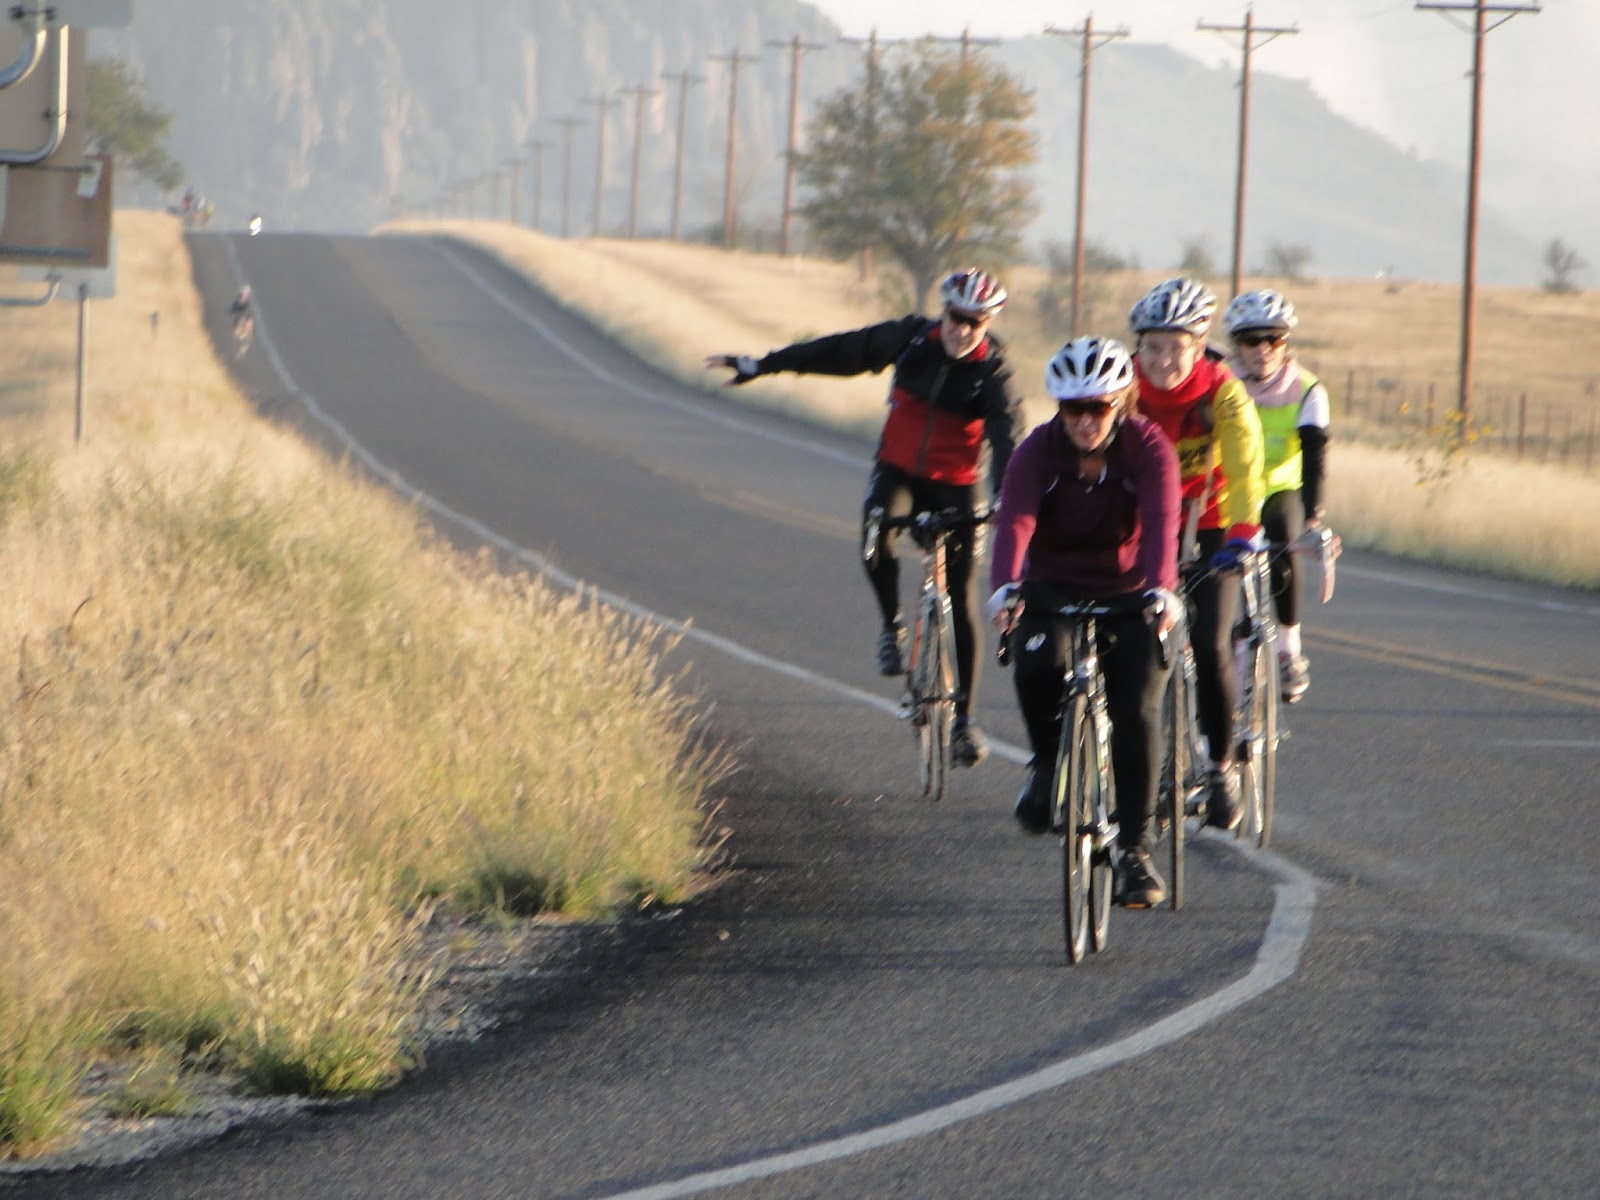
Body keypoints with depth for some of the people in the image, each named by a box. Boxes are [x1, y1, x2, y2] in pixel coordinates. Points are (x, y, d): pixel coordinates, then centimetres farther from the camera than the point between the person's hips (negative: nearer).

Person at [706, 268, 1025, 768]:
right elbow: (841, 352, 0)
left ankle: (963, 717, 8)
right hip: (898, 469, 2)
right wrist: (762, 366, 1)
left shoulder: (991, 372, -16)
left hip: (955, 484, -2)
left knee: (961, 603, -3)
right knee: (876, 533, -33)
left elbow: (1006, 435, -28)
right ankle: (892, 625, -7)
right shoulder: (911, 338, -9)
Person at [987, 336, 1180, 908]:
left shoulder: (1148, 449, -15)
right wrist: (1005, 587, -49)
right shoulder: (1038, 451, -13)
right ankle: (1048, 764, -3)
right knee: (1039, 665, -31)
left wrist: (1161, 590, -50)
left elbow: (1161, 522, -31)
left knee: (1136, 714, -14)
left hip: (1130, 597, 0)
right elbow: (1015, 521, -29)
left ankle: (1136, 850, -3)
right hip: (1054, 591, 0)